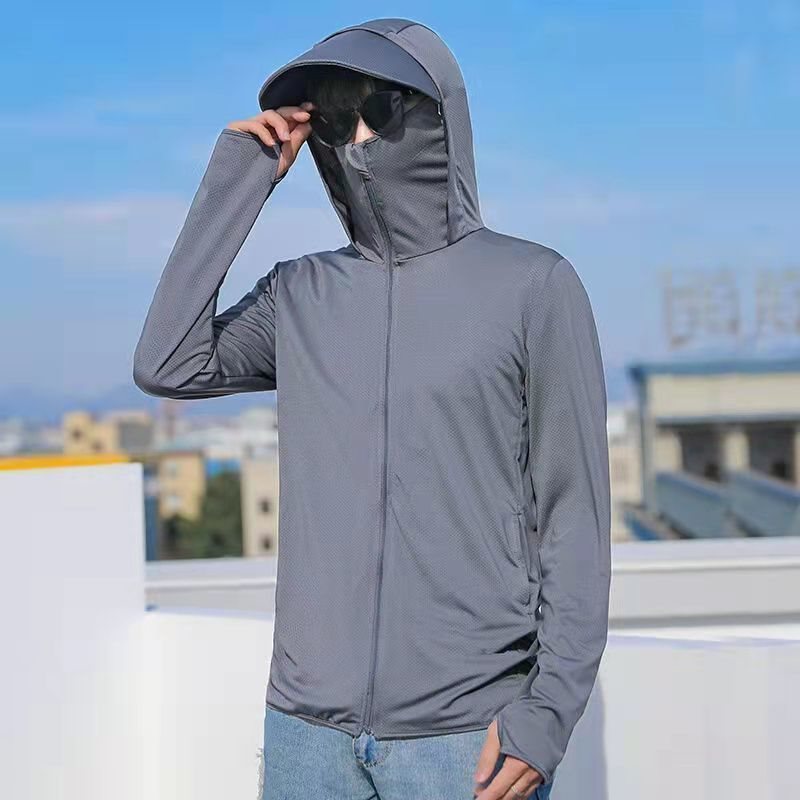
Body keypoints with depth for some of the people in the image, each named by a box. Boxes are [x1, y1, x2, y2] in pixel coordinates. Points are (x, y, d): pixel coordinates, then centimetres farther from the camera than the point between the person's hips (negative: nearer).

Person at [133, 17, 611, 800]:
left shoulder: (533, 285, -2)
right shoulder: (300, 295, 10)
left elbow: (574, 515, -3)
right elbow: (168, 367, -5)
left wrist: (550, 709, -10)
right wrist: (234, 180, -1)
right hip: (308, 724, 4)